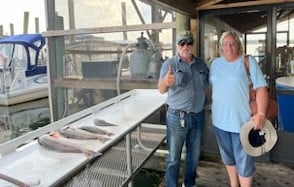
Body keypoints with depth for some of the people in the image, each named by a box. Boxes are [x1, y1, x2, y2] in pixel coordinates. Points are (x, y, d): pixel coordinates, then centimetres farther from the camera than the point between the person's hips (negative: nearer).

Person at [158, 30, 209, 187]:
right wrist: (166, 81, -45)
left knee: (194, 155, 19)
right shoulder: (169, 64, -9)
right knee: (173, 158, 5)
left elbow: (206, 85, 17)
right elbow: (161, 89, -23)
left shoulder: (201, 64, 5)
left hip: (198, 116, 5)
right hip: (177, 117, -5)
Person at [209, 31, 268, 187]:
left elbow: (261, 87, -10)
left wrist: (261, 113, -17)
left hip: (241, 120, -4)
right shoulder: (215, 63, 6)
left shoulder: (248, 61, -7)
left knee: (244, 160, 3)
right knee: (228, 156, 20)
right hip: (220, 119, 5)